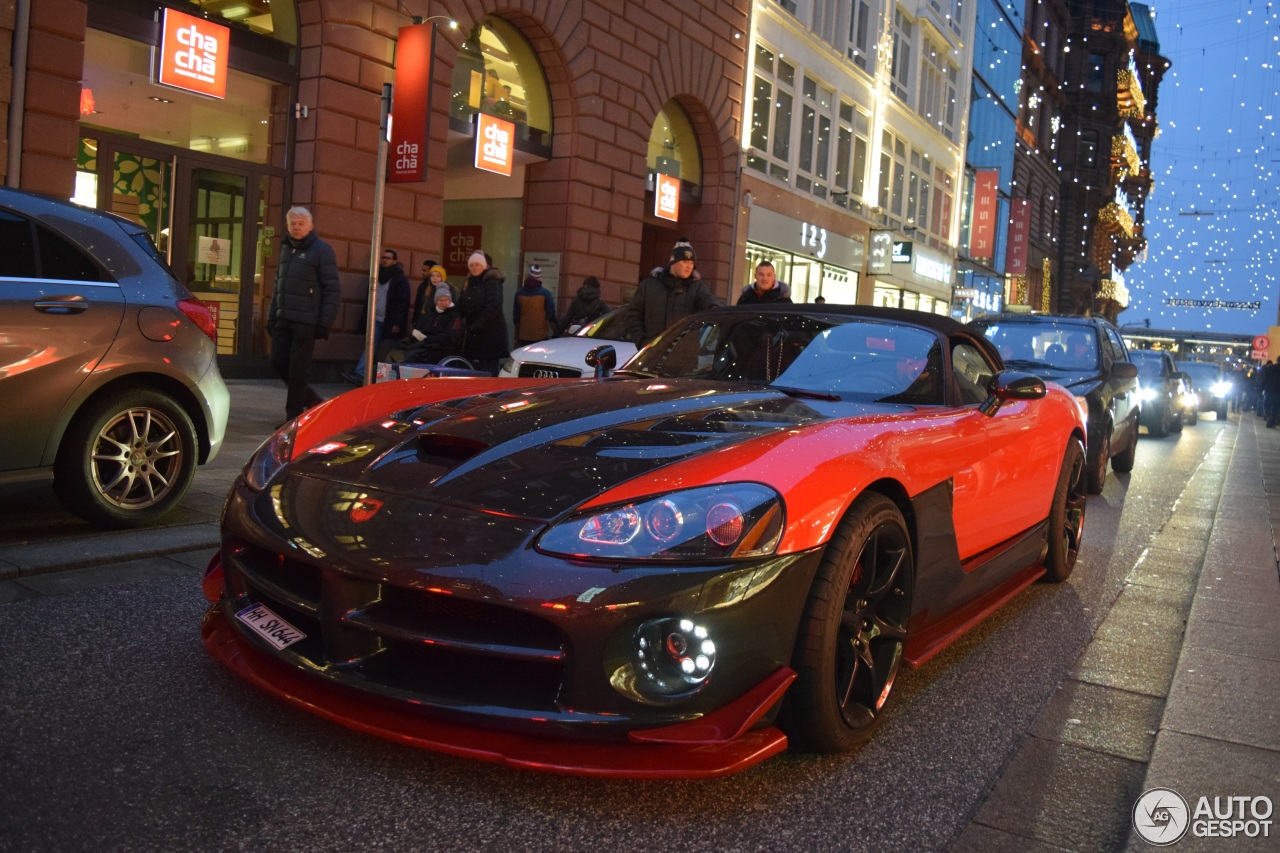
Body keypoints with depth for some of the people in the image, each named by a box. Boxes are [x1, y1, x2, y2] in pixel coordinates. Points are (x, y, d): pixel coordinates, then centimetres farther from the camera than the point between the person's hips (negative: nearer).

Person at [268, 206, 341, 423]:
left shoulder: (321, 250, -5)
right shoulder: (286, 249, 16)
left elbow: (333, 290, -9)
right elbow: (278, 287, 21)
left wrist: (324, 323, -14)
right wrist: (272, 316, 15)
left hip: (306, 322, -7)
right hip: (283, 320, 7)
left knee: (297, 370, -3)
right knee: (279, 363, 6)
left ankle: (294, 416, 7)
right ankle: (312, 400, 24)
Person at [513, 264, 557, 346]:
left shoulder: (519, 293, 2)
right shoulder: (545, 293, -7)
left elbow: (516, 316, 8)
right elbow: (551, 315, -8)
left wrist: (517, 336, 17)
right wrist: (555, 333, 2)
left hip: (523, 336, 3)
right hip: (541, 336, -3)